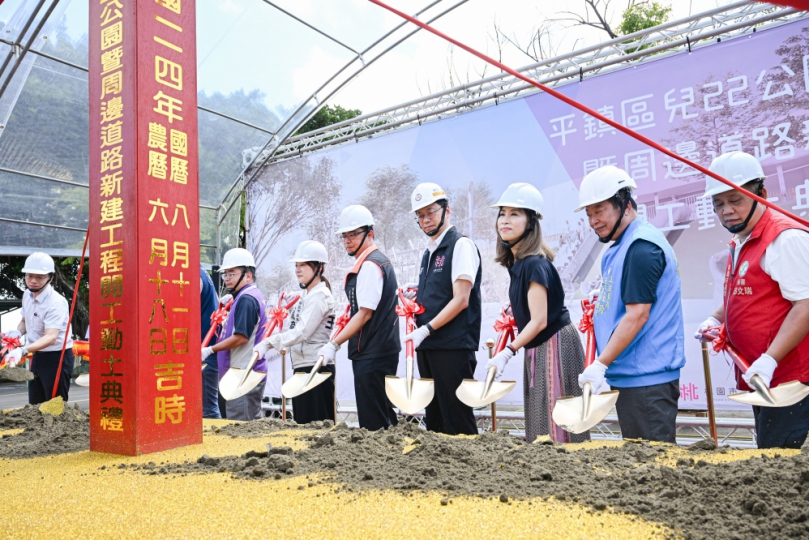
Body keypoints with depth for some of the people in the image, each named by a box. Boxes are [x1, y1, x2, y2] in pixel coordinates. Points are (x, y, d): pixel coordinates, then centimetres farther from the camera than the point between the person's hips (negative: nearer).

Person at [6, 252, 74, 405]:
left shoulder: (56, 303, -24)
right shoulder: (27, 295, 3)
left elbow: (51, 337, -33)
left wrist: (23, 351, -46)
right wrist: (18, 332, -2)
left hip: (57, 357, -9)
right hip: (37, 356, 9)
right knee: (35, 405, 16)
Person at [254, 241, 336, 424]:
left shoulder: (320, 295, -13)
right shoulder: (306, 296, 17)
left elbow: (302, 332, -24)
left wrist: (269, 343, -30)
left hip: (316, 369, -10)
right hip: (303, 367, 10)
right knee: (302, 422, 15)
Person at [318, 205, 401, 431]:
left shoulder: (369, 265, -14)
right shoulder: (379, 261, 17)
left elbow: (365, 313, -20)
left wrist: (335, 344, -19)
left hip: (372, 354, -11)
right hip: (380, 351, 11)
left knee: (372, 421, -5)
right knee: (383, 416, 16)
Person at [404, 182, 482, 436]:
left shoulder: (461, 245, -6)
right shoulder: (428, 253, 18)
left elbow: (461, 300, -15)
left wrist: (425, 330, -17)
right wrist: (413, 298, 4)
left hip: (453, 347, -8)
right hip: (427, 346, 8)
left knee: (456, 419, -3)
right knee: (434, 417, 12)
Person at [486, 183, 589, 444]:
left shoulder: (534, 263, -19)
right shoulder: (516, 262, 9)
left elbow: (539, 321, -20)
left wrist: (507, 353, -19)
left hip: (554, 345, -9)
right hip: (536, 349, 10)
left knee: (558, 423, -4)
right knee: (539, 423, 13)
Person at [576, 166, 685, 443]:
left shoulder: (642, 247, -16)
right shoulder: (619, 248, 14)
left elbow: (637, 315, -22)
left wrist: (600, 365, -22)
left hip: (647, 378, -10)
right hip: (628, 376, 10)